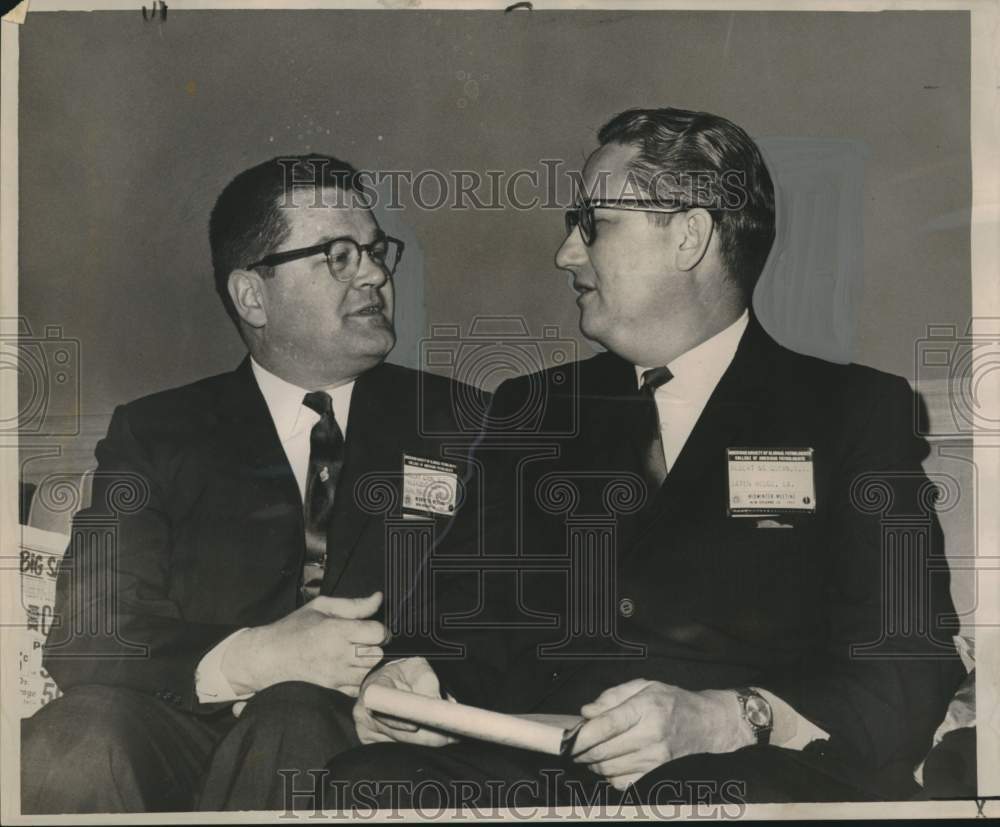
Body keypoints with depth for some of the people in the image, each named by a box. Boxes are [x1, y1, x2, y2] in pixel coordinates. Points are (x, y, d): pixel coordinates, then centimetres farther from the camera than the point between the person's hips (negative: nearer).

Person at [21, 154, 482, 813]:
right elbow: (86, 634, 1)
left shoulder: (451, 421, 12)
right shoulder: (154, 433, 11)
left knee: (294, 717, -33)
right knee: (80, 739, -30)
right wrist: (249, 659, -17)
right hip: (185, 740, 1)